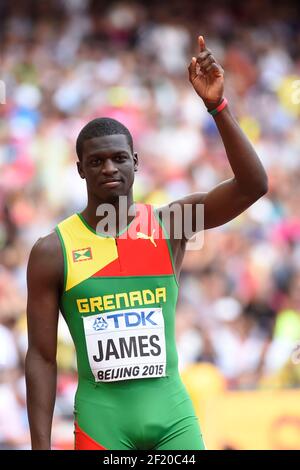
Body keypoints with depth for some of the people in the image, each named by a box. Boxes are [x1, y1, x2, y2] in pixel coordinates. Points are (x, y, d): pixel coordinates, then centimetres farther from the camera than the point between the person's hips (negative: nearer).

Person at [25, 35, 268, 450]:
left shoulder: (170, 224, 1)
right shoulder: (53, 251, -2)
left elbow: (253, 185, -12)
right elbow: (42, 356, 0)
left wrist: (218, 107, -22)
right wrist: (41, 447, -6)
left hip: (172, 414, 1)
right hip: (101, 417, -1)